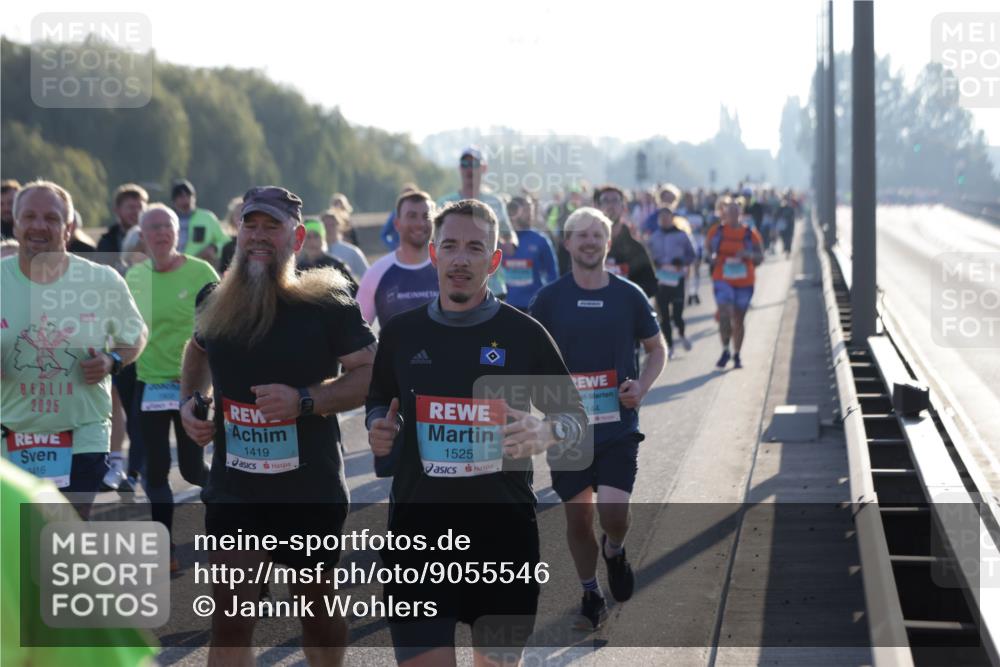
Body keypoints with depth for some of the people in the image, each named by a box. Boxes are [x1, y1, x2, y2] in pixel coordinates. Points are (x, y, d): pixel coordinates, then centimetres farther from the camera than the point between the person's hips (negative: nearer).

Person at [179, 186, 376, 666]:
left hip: (311, 489, -3)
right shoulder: (215, 300, 5)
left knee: (316, 605, 13)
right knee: (230, 617, -2)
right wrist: (189, 401, 10)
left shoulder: (326, 302, -9)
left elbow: (370, 374, -11)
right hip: (233, 490, 3)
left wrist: (304, 400, -23)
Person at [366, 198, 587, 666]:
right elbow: (378, 403, 21)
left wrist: (546, 432, -17)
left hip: (504, 534, -1)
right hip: (418, 533, 1)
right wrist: (378, 427, -2)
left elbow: (576, 418, 6)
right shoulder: (400, 333, 6)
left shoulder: (524, 334, 0)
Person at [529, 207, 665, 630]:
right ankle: (591, 595, 26)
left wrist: (642, 386, -5)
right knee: (577, 516, 6)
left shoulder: (629, 296, 1)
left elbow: (656, 349, 13)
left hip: (618, 424, -1)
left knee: (613, 511, -14)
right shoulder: (550, 298, 0)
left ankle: (614, 550, 22)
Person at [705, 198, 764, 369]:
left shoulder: (750, 233, 0)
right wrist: (712, 258, -7)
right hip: (723, 280, -1)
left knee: (739, 319, 10)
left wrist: (748, 255, -16)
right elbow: (707, 248, 15)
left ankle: (737, 355, 24)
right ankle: (725, 351, -6)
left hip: (744, 282, 1)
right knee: (725, 313, -18)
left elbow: (760, 257, 4)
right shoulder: (717, 231, 1)